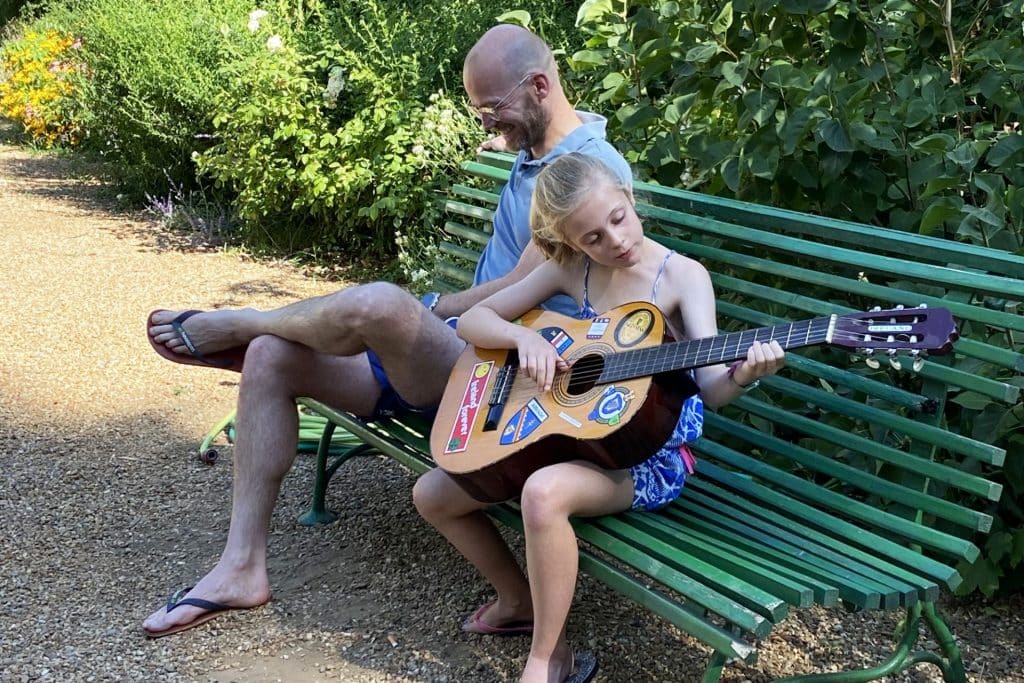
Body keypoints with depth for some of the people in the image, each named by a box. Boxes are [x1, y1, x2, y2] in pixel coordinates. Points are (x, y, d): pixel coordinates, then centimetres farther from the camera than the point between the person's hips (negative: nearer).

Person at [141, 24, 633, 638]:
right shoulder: (530, 152, 14)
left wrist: (424, 312, -6)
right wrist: (422, 316, 4)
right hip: (456, 346, 9)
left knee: (377, 305, -35)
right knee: (271, 359, -4)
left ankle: (234, 325, -1)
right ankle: (242, 566, -3)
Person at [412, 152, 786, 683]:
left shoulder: (683, 276, -11)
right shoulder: (569, 269, 1)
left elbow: (711, 389, -20)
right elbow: (472, 321, 4)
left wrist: (742, 374, -43)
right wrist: (525, 337, -17)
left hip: (651, 455, -5)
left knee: (545, 493, -36)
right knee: (432, 495, 1)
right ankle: (519, 599, 21)